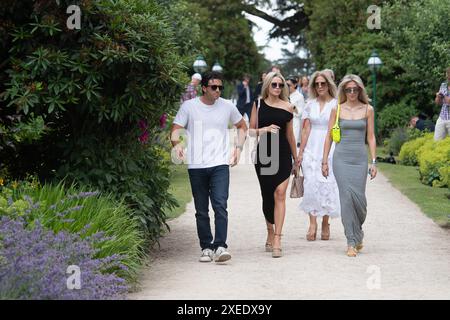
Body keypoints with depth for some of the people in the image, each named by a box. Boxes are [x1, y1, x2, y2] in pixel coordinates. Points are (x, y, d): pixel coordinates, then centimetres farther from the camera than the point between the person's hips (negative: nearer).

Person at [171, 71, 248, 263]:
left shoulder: (227, 107, 7)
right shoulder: (189, 107, 1)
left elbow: (242, 126, 23)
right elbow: (176, 129, -3)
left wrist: (238, 148, 10)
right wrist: (176, 143, -25)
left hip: (220, 165, 0)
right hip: (196, 166, 0)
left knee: (220, 206, -15)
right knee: (201, 211, 7)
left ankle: (220, 246, -16)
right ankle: (206, 248, 16)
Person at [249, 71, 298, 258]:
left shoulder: (287, 107, 6)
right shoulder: (258, 104, 5)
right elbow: (251, 131, 7)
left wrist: (296, 158, 19)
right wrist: (264, 129, -13)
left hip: (283, 154, -1)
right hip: (264, 154, 1)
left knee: (280, 194, -12)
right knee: (267, 195, 9)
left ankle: (277, 240, -14)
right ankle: (270, 233, 29)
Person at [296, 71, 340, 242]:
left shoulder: (336, 104, 0)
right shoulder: (310, 104, 10)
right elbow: (306, 129, 9)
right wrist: (300, 151, 4)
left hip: (330, 149, -2)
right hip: (312, 149, 3)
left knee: (327, 186, -2)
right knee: (311, 184, -5)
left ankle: (325, 224, 10)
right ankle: (312, 224, -2)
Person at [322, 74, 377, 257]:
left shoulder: (368, 110, 6)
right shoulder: (337, 110, 5)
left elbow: (371, 137, 7)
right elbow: (329, 136, 8)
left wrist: (374, 162, 1)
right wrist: (325, 161, 5)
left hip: (360, 158, 1)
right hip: (341, 157, -1)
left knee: (359, 197, -5)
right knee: (347, 197, -9)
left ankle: (357, 231, 24)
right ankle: (352, 242, -4)